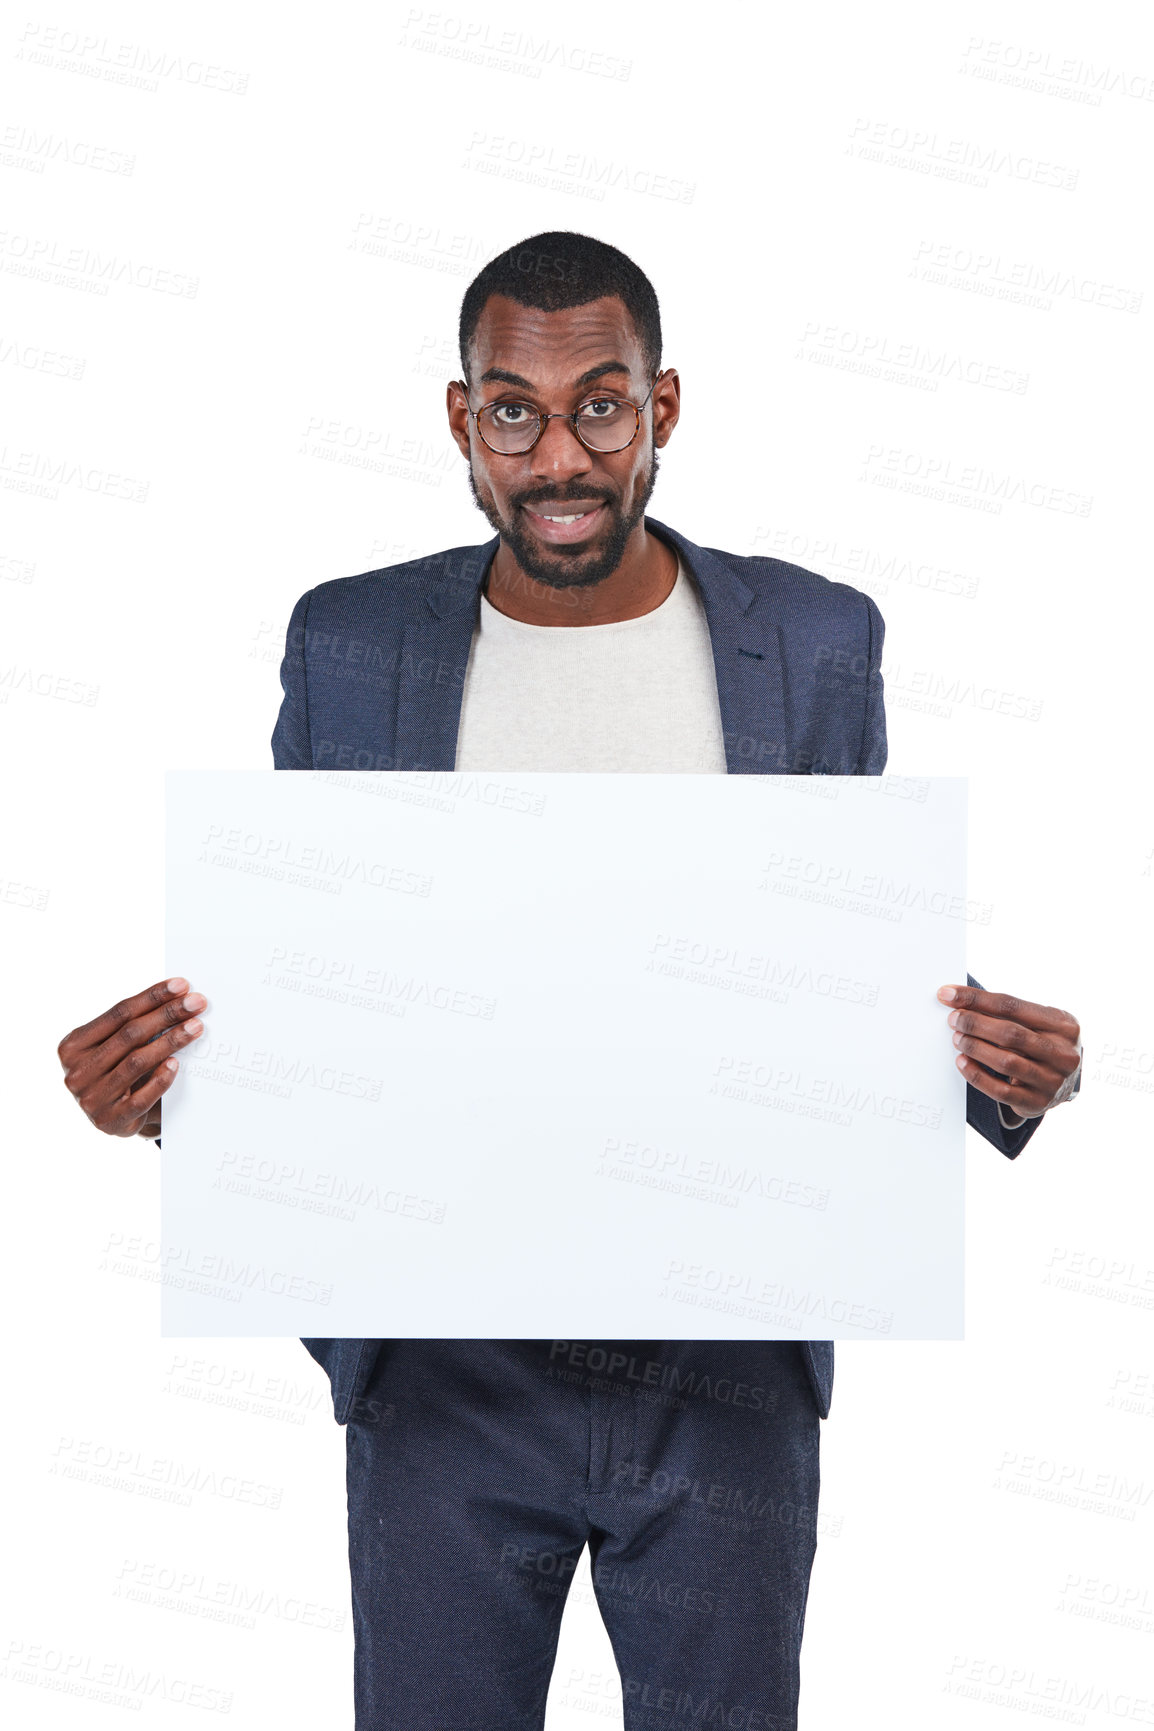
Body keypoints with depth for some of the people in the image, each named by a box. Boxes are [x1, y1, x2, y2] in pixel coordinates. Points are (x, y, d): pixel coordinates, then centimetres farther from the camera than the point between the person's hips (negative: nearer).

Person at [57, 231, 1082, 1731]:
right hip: (447, 1368, 0)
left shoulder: (816, 646, 0)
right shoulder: (347, 648, 0)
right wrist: (158, 1075, -16)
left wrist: (1005, 1069, -15)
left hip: (729, 1374, 0)